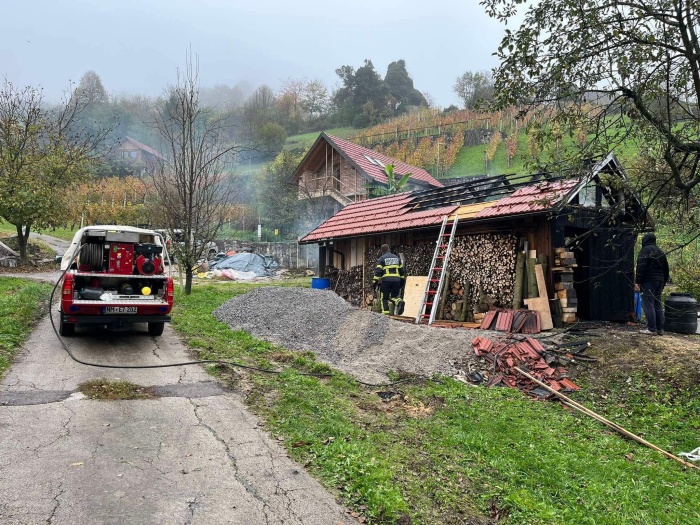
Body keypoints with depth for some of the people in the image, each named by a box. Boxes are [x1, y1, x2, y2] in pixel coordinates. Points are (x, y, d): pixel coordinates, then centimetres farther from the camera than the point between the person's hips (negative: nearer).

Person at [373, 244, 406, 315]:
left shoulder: (381, 259, 3)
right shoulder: (397, 258, 18)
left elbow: (378, 271, -6)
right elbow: (401, 270, 18)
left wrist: (376, 281, -6)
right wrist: (402, 280, 23)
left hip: (386, 280, -4)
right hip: (396, 280, 4)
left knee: (384, 298, 4)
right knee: (394, 296, 15)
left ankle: (386, 313, -3)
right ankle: (399, 301, -17)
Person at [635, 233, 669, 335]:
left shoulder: (645, 250, -6)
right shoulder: (660, 252, 19)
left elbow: (641, 267, -16)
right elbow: (666, 269, 22)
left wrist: (637, 281, -15)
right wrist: (664, 282, 25)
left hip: (648, 281, -8)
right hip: (660, 281, 8)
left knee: (648, 304, -8)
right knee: (658, 304, 12)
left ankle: (651, 329, -11)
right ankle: (660, 329, 12)